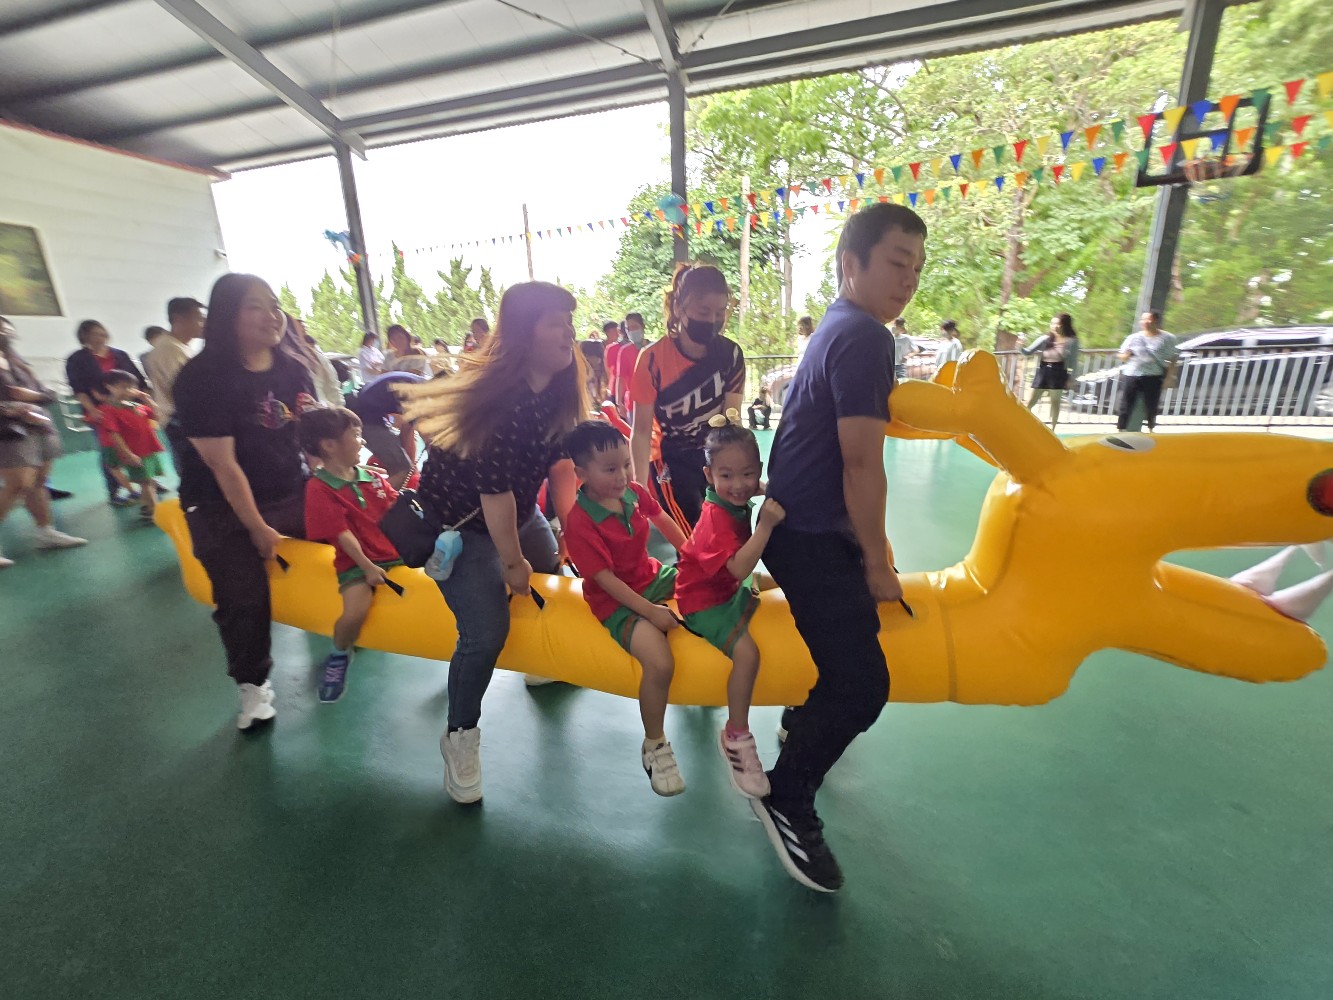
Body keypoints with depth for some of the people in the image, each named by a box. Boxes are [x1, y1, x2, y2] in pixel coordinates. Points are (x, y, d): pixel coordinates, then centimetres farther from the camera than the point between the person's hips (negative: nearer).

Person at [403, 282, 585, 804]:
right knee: (485, 633, -12)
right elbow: (493, 490, -28)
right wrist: (513, 561, -17)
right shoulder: (499, 399, -32)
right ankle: (460, 736, 16)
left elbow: (559, 462, -3)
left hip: (516, 512, 8)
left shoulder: (558, 389, -7)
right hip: (459, 524, -8)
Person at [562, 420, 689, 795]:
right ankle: (654, 745, -1)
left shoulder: (635, 492, -4)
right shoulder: (580, 522, -23)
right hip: (616, 601, -7)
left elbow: (663, 521, 15)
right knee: (660, 663, -27)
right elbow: (605, 579, -22)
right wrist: (651, 612, -24)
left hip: (653, 577, 8)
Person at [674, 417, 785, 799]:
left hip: (730, 589, 10)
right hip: (704, 601, -9)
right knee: (747, 652, -25)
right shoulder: (716, 516, -26)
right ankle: (735, 738, -7)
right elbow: (739, 569, -36)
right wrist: (765, 525, -42)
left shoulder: (738, 503, -1)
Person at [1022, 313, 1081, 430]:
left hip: (1058, 372, -1)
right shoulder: (1045, 339, 1)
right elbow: (1028, 351, -1)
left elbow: (1073, 361, 2)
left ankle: (1051, 429, 16)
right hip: (1043, 371, 1)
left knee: (1055, 401, 6)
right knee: (1030, 402, -1)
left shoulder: (1072, 341, -1)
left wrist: (1070, 378, -2)